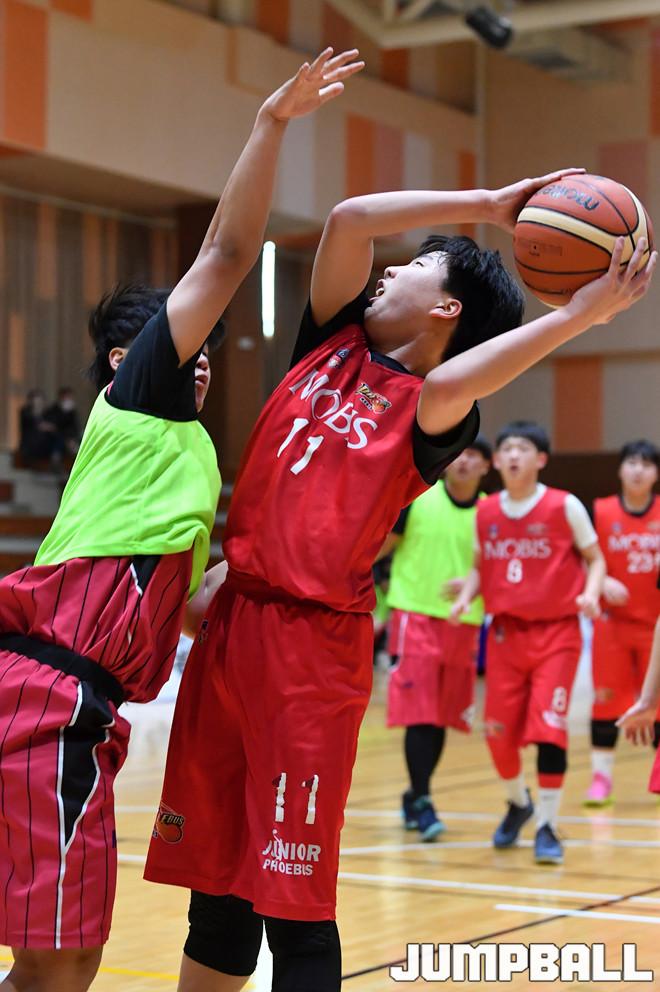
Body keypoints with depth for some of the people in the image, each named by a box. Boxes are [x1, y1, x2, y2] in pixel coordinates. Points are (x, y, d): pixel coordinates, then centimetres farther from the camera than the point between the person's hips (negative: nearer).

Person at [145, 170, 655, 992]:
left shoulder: (430, 406, -3)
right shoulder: (333, 340, 14)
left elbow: (443, 385, -27)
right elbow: (348, 219, 2)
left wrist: (577, 316, -35)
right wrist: (488, 205, -1)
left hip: (312, 646, -6)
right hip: (231, 621, 6)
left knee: (291, 900, -6)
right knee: (215, 885, 13)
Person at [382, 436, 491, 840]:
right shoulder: (416, 497, -4)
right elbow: (382, 545, 4)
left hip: (463, 623, 3)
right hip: (416, 615, -3)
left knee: (443, 718, 10)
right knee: (420, 716, -9)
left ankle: (415, 796, 25)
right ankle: (422, 803, -2)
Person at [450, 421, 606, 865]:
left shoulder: (564, 506, -6)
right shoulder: (485, 511, 5)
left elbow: (595, 559, 1)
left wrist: (591, 594, -18)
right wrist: (465, 596, -2)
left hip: (556, 632, -4)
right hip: (505, 632, 4)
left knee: (549, 728, -12)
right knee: (498, 732, 5)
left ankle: (547, 827, 2)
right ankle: (519, 803, 34)